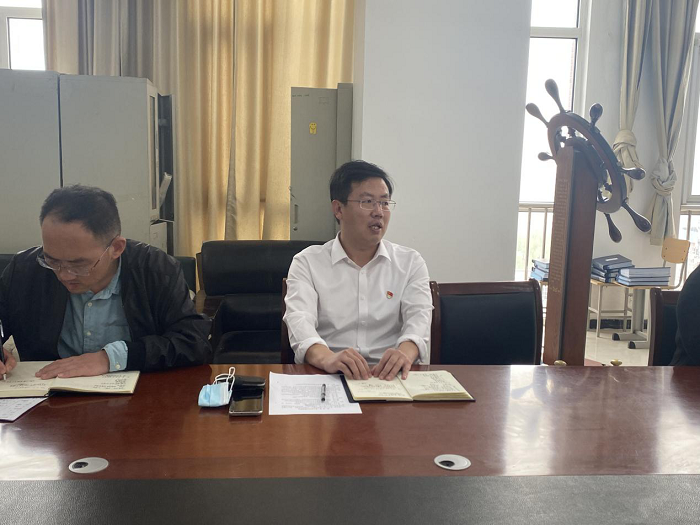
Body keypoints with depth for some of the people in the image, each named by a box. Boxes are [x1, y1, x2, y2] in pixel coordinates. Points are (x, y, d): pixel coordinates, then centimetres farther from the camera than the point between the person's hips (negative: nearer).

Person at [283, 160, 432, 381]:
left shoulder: (411, 263, 12)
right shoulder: (307, 262, 7)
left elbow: (419, 316, -3)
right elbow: (300, 319, -9)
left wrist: (405, 352, -28)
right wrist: (326, 358, -33)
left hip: (390, 377, 1)